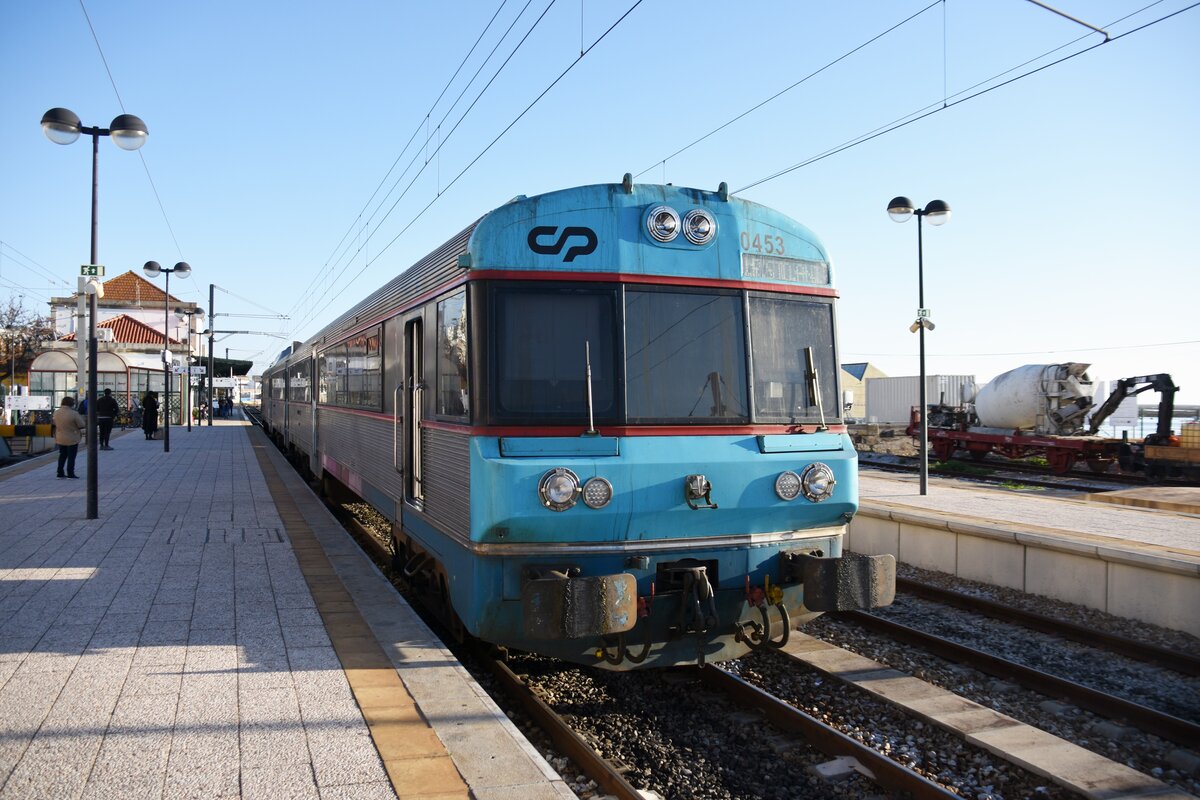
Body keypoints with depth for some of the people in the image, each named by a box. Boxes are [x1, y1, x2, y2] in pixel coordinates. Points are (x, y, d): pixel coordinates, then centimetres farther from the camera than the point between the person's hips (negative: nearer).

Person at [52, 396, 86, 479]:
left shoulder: (56, 413, 0)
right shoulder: (74, 414, -21)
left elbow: (55, 424, 13)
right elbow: (82, 425, -14)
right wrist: (81, 417, 5)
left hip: (60, 439, 6)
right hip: (72, 439, -6)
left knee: (62, 456, 18)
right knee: (71, 457, 4)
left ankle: (60, 473, 20)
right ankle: (70, 474, 5)